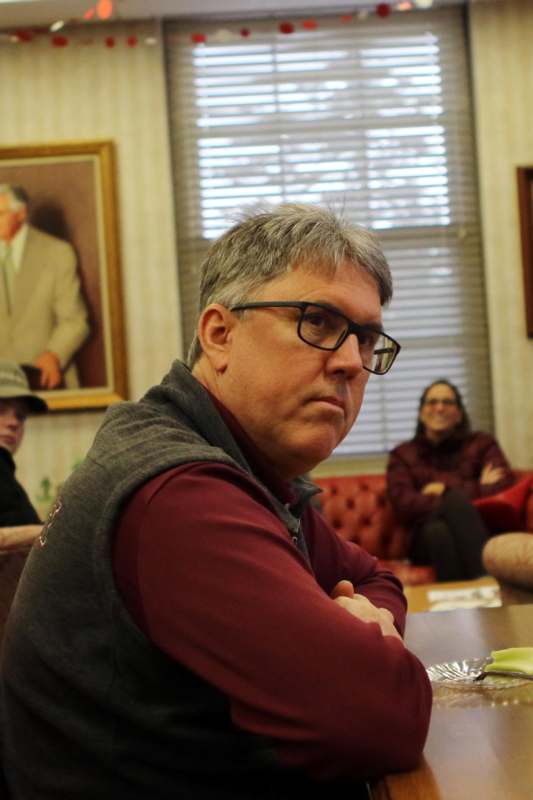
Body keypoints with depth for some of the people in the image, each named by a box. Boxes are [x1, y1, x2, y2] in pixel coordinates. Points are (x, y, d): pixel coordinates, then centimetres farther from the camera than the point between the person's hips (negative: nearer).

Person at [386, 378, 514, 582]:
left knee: (455, 497, -34)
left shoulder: (482, 444, 18)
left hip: (479, 533, 0)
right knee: (437, 530, -37)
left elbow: (505, 486, 0)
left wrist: (448, 490, -2)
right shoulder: (402, 455, 18)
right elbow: (404, 505, -2)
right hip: (428, 541, 0)